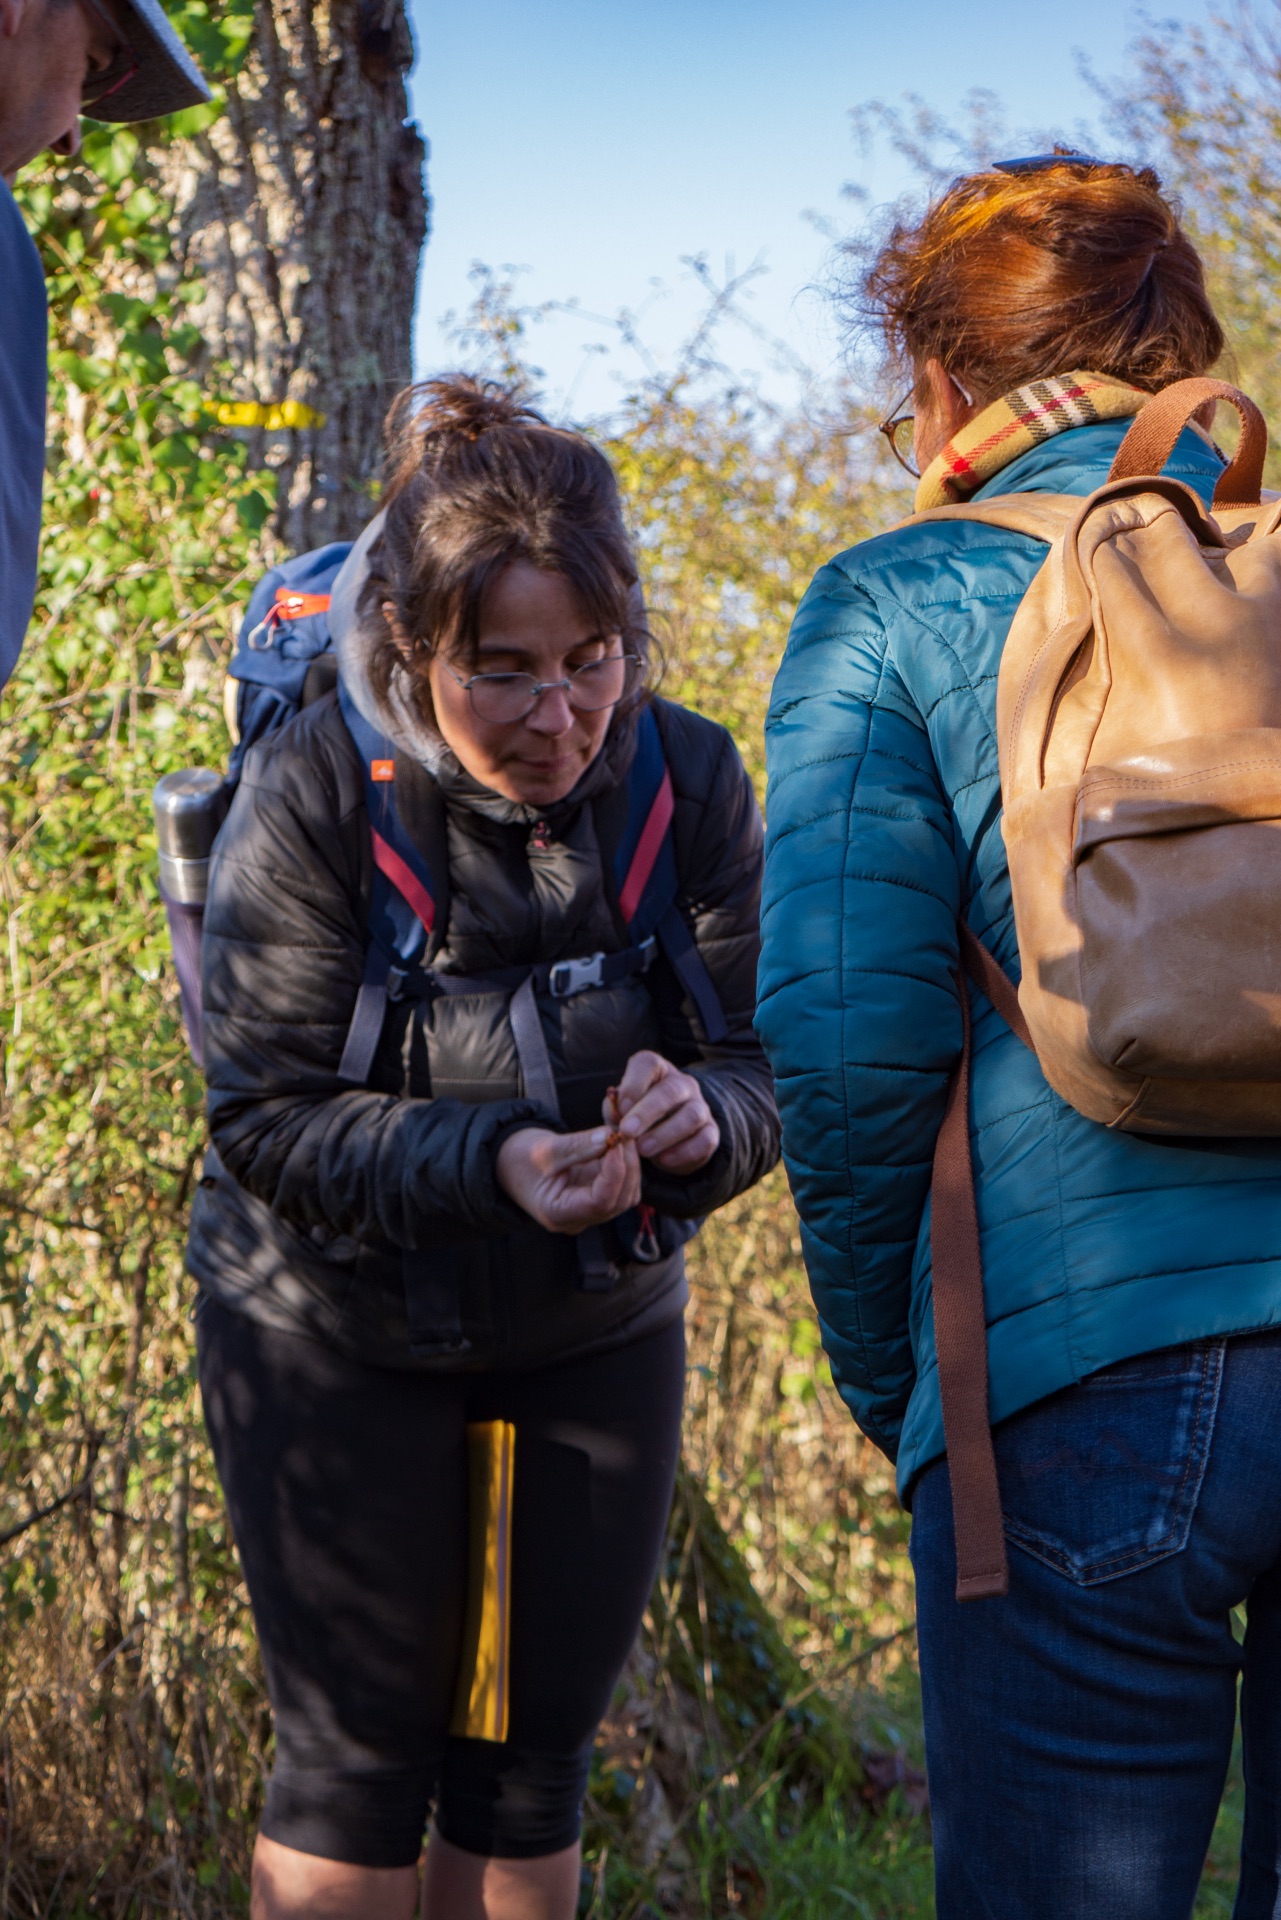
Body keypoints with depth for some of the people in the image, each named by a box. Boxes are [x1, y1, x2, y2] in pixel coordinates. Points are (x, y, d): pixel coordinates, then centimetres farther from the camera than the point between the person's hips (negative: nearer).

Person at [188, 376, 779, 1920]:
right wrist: (490, 1162, -36)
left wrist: (700, 1115, -33)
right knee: (356, 1762, 1)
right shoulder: (311, 792, -20)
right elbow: (264, 1115, -20)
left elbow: (766, 1068, -9)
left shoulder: (689, 781, -12)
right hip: (333, 1332, -3)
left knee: (534, 1762, 10)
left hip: (599, 1332, 3)